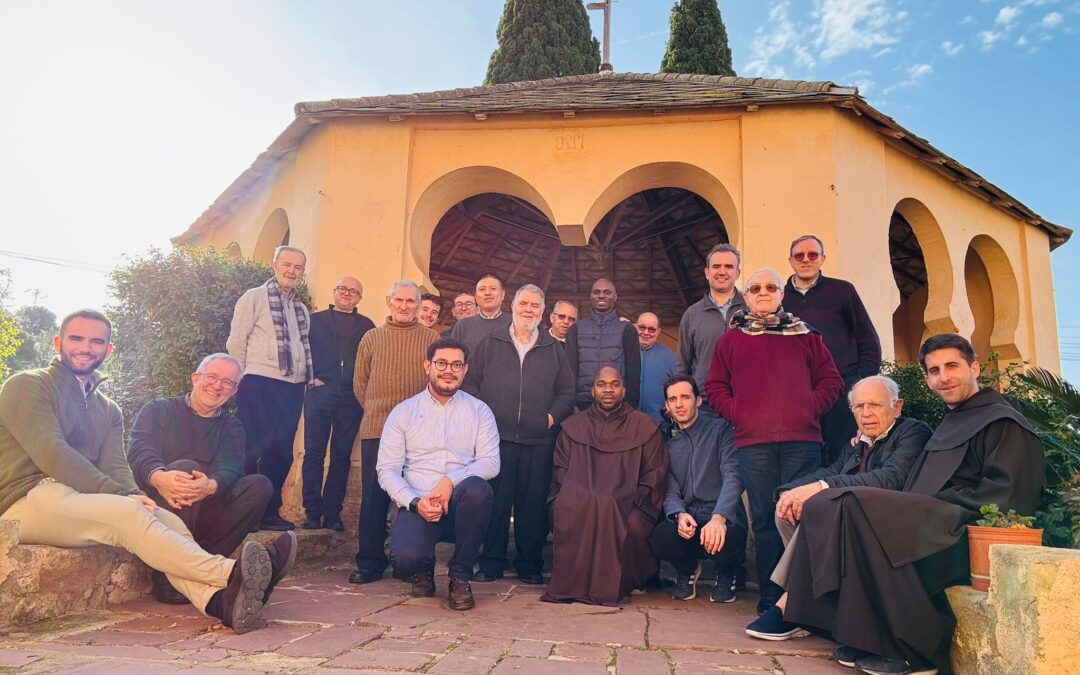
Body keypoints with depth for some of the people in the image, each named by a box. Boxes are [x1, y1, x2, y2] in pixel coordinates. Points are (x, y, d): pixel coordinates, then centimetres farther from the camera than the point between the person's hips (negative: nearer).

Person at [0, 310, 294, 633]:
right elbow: (51, 454, -12)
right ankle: (229, 572, -46)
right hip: (28, 500, -5)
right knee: (126, 514, -31)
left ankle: (220, 598, -46)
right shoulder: (26, 386, 3)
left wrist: (132, 496, -19)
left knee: (167, 520, -21)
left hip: (78, 500, 6)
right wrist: (122, 497, -21)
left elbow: (115, 467, 6)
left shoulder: (108, 410, 21)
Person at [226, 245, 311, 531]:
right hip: (260, 384, -6)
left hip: (292, 388, 6)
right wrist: (239, 381, -2)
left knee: (281, 452, 8)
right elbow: (236, 342, -2)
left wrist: (308, 379, 13)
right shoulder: (254, 298, 0)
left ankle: (269, 512, 18)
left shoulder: (302, 309, 18)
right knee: (253, 450, -4)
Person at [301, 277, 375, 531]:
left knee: (342, 455, 3)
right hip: (320, 393, 0)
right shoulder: (316, 319, 12)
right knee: (314, 453, -2)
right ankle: (313, 512, 3)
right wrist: (312, 378, -4)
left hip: (351, 398, 1)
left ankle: (332, 513, 8)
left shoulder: (366, 325, 13)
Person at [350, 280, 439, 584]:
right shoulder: (372, 337, 11)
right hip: (376, 430, 1)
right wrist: (376, 411, 8)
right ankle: (370, 562, 12)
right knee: (373, 497, 2)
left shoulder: (432, 338, 6)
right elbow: (360, 383, 14)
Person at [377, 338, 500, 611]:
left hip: (461, 505, 1)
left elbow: (491, 461, -3)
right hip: (417, 506, 0)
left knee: (477, 488, -35)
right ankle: (423, 570, 12)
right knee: (406, 558, -31)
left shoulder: (479, 411, 9)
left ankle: (460, 575, -10)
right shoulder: (403, 412, 8)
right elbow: (387, 469, 2)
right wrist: (415, 502, -15)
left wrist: (451, 480, -20)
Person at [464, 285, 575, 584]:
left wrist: (553, 415, -3)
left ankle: (530, 563, 16)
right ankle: (491, 562, 13)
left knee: (534, 502, 4)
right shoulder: (490, 344, 11)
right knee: (495, 500, 1)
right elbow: (471, 383, 8)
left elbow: (567, 392, 13)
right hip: (496, 436, -1)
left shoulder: (554, 350, 14)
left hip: (539, 440, 1)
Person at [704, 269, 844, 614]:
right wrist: (735, 413, -1)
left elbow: (831, 380, 12)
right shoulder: (730, 339, 14)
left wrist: (811, 408, -2)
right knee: (765, 519, 3)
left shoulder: (804, 335, 14)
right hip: (753, 442, 0)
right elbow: (715, 386, 14)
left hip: (801, 438, 0)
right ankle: (770, 595, 10)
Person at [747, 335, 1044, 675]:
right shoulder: (950, 423, 26)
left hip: (967, 532, -8)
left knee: (860, 505, -29)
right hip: (931, 522, 8)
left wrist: (930, 505, -13)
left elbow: (1002, 496, -12)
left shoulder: (1003, 422, 0)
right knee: (824, 505, -7)